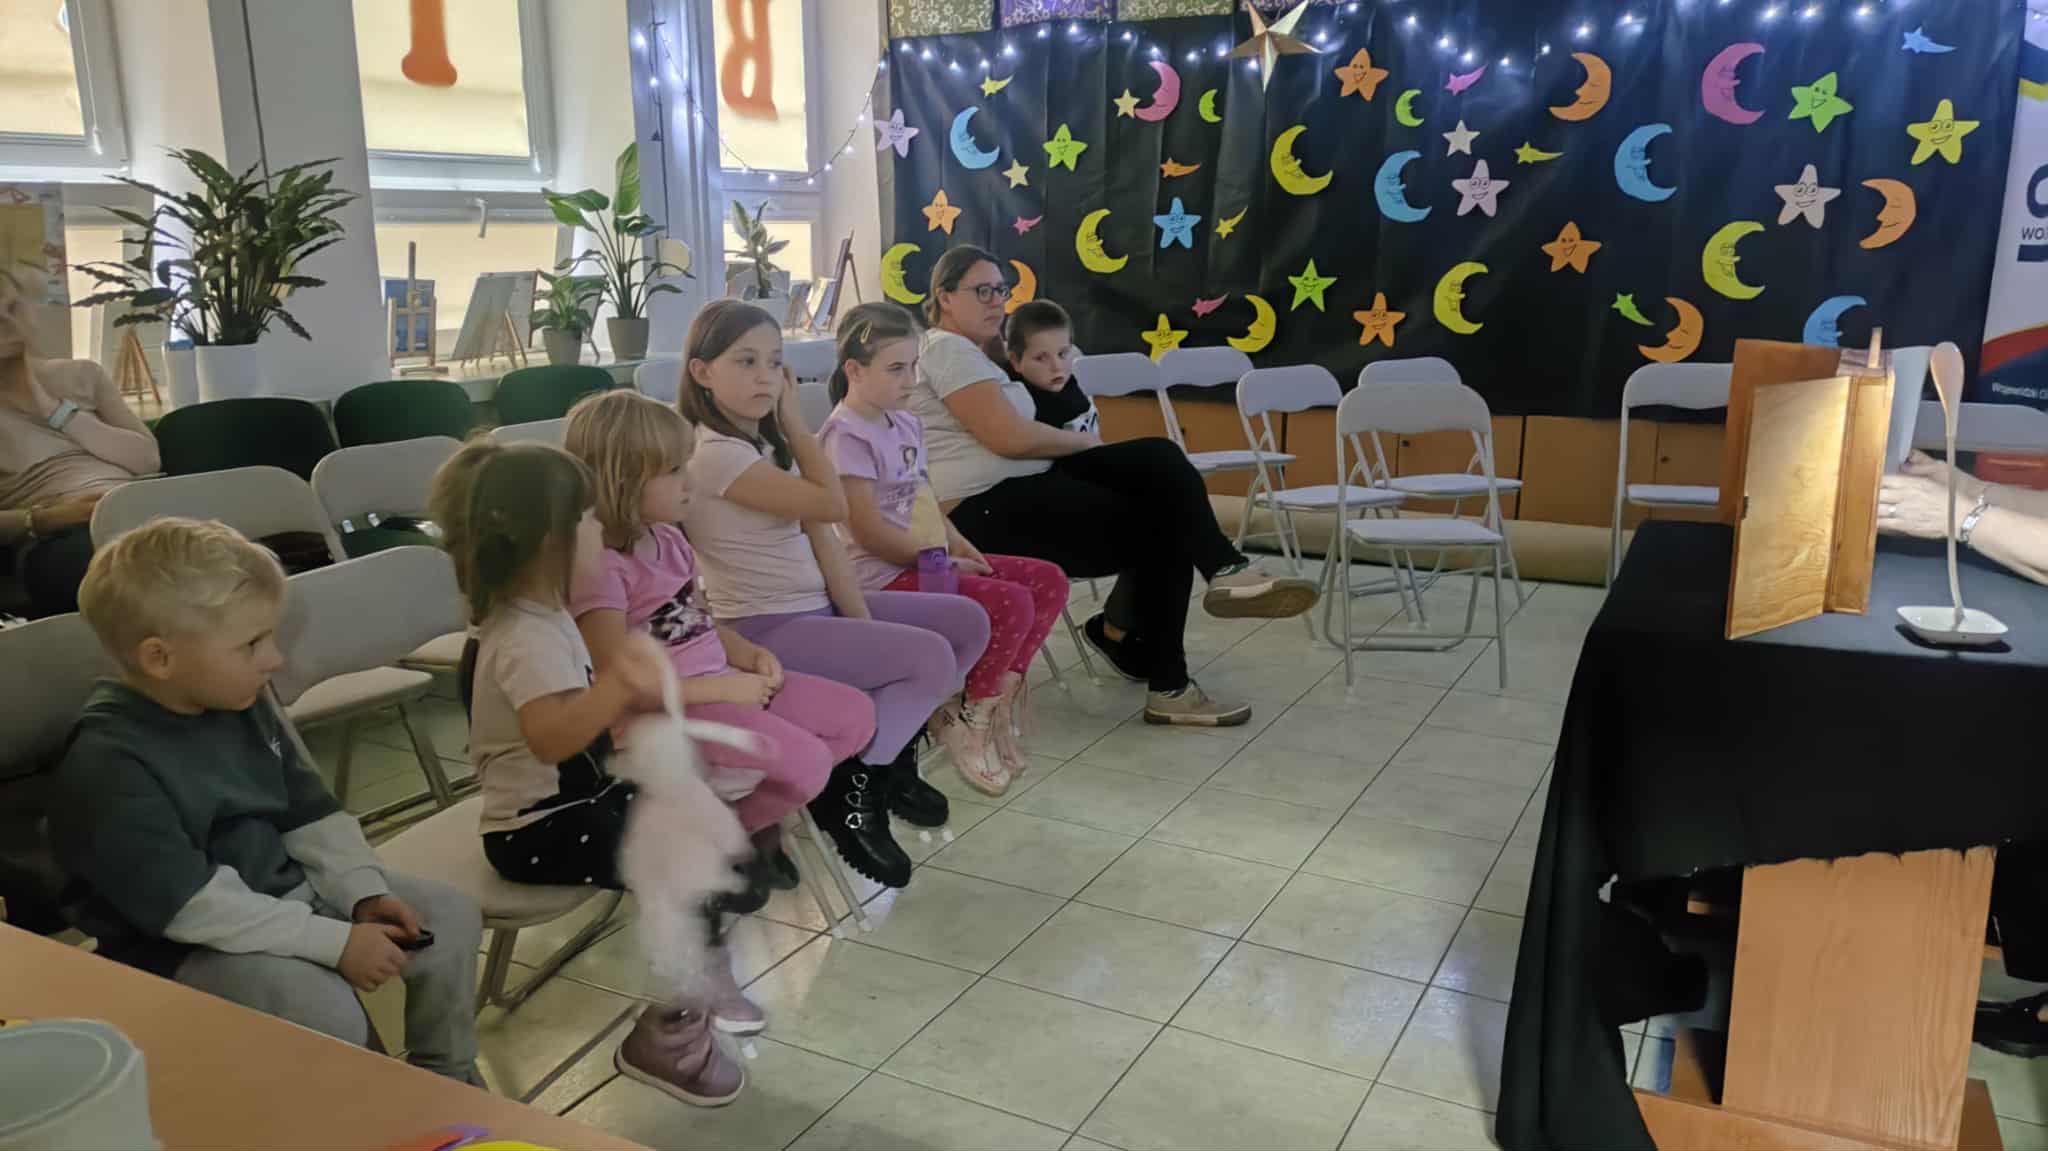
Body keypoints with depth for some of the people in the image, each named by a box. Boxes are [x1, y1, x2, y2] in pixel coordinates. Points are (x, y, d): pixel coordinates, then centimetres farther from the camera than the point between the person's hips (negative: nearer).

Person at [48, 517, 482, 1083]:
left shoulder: (242, 706, 1)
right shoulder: (108, 765, -24)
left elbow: (312, 815, 9)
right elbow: (193, 906, -27)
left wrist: (365, 894, -5)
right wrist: (337, 941, -26)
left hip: (285, 891, 8)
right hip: (178, 947, -8)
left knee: (451, 913, 3)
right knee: (325, 1009, -31)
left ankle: (448, 1079, 20)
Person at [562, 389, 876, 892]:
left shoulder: (668, 540, 10)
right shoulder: (599, 567, -18)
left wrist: (749, 654, -3)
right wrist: (724, 686, -20)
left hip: (722, 682, 9)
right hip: (674, 709, -9)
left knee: (857, 716, 3)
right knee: (807, 759, -23)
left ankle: (758, 814, 15)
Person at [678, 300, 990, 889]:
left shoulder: (768, 443, 11)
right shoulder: (714, 454, -19)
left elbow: (822, 536, 5)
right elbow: (831, 505, -19)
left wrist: (863, 621, -4)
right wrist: (796, 422, -6)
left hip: (817, 607, 10)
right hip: (768, 631, -9)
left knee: (969, 623, 6)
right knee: (931, 658, -21)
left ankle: (892, 754, 20)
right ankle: (848, 793, -3)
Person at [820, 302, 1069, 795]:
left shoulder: (906, 425, 15)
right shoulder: (848, 435, -13)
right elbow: (869, 532, -18)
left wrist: (964, 549, 2)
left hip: (931, 560, 10)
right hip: (886, 575, -9)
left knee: (1050, 582, 1)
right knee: (1013, 604, -24)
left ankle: (998, 697, 4)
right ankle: (967, 719, -4)